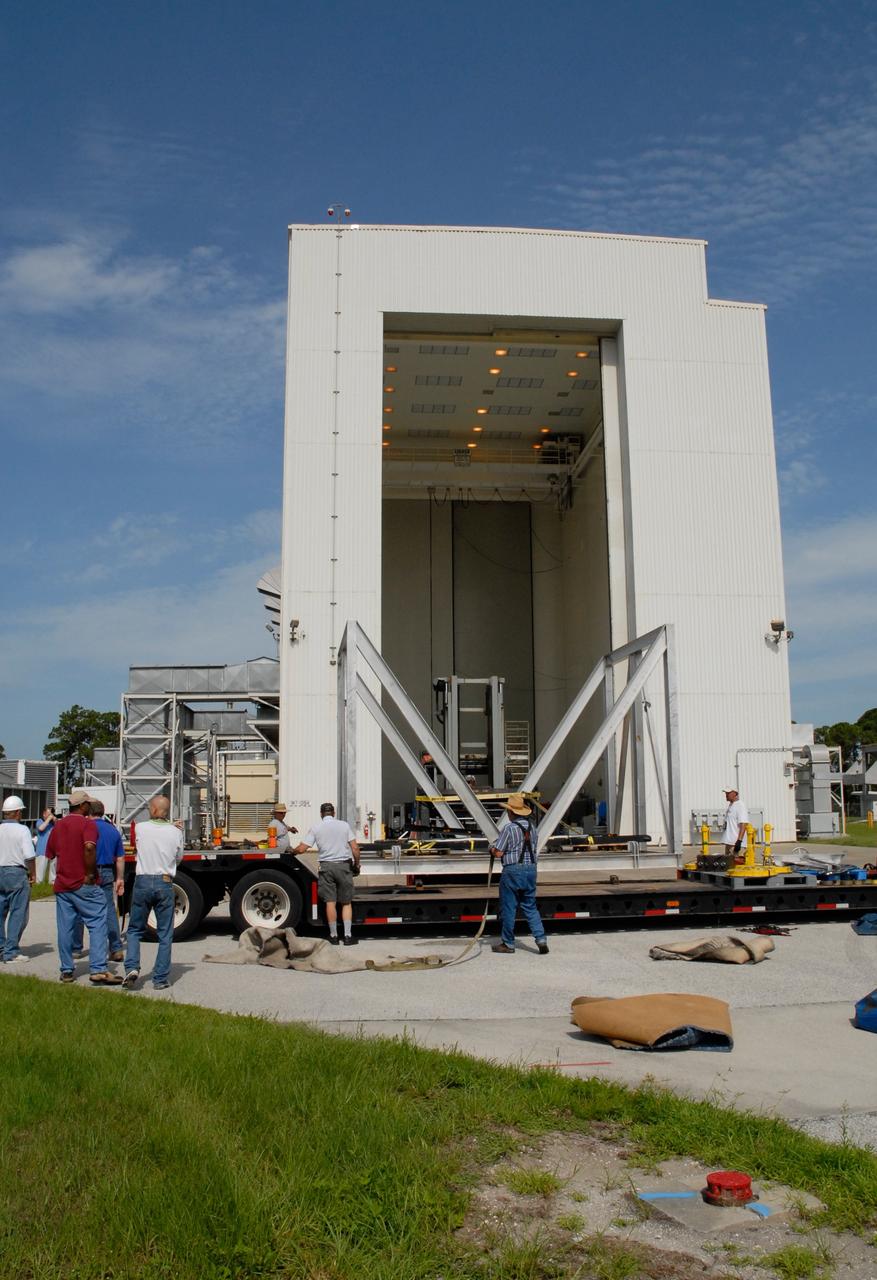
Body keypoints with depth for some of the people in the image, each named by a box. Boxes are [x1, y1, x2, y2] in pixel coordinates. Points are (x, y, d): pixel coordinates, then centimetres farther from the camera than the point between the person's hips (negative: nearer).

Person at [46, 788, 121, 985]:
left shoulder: (58, 826, 14)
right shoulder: (88, 823, -9)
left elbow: (50, 854, 20)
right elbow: (89, 847, -26)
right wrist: (91, 873, -17)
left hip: (61, 884, 7)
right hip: (83, 885, -7)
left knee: (65, 928, 10)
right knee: (97, 924, -4)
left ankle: (66, 971, 15)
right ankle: (98, 969, -11)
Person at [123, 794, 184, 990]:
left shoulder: (140, 828, -4)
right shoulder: (175, 832, -2)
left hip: (142, 882, 0)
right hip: (165, 883, 0)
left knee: (134, 930, 16)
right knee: (165, 935, 8)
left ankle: (132, 967, -1)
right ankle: (160, 979, 8)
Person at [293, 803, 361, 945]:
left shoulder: (316, 827, 1)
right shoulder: (344, 825, 3)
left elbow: (302, 849, -3)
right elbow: (355, 848, -2)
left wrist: (292, 851, 17)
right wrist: (357, 864, 12)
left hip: (326, 866, 0)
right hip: (344, 865, 0)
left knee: (330, 902, 4)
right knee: (346, 902, 8)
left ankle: (333, 936, 10)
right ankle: (348, 936, 4)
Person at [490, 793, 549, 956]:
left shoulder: (509, 828, -15)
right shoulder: (532, 827, 6)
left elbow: (499, 853, -14)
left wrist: (493, 849, 8)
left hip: (513, 871, -6)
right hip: (531, 869, 6)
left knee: (508, 908, 6)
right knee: (530, 907, 14)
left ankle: (508, 943, 14)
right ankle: (540, 939, 3)